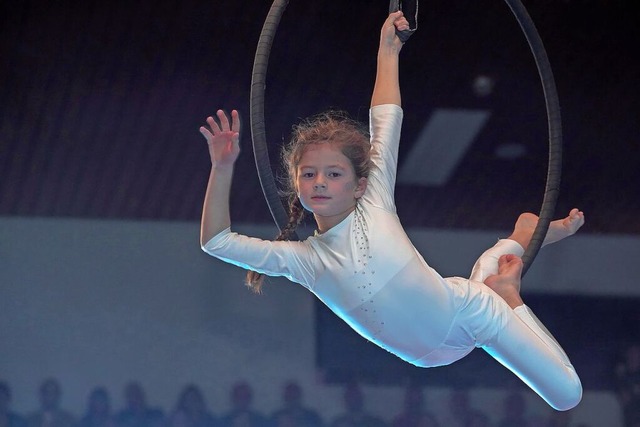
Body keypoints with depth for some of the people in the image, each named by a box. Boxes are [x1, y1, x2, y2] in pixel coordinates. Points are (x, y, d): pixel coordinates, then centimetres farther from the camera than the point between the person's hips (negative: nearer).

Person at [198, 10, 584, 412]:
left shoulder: (375, 204, -16)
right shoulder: (302, 259, -14)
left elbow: (386, 120, -12)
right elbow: (217, 242, -22)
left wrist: (388, 51, -13)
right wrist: (223, 168, -30)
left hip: (471, 310, -2)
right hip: (433, 355, 2)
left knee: (568, 395, 9)